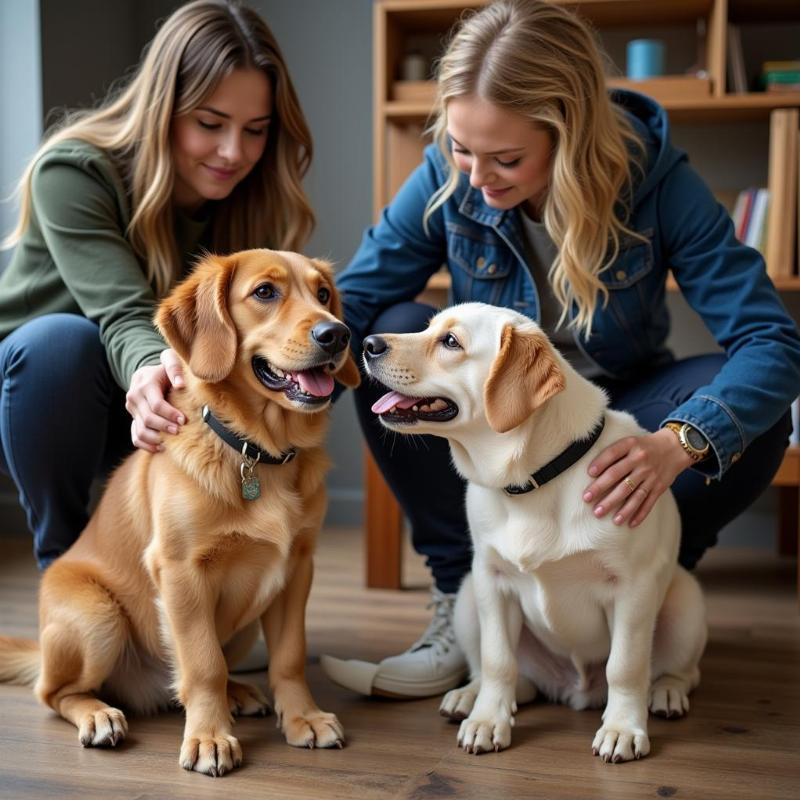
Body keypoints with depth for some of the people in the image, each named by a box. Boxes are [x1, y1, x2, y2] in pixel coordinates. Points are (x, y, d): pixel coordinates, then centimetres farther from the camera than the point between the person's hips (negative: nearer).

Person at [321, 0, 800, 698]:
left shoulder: (657, 181, -23)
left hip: (614, 421, -1)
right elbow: (351, 303, -19)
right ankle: (466, 601, -16)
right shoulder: (446, 177, -18)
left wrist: (677, 443, -48)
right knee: (395, 334, -26)